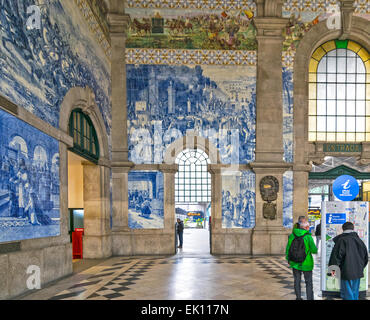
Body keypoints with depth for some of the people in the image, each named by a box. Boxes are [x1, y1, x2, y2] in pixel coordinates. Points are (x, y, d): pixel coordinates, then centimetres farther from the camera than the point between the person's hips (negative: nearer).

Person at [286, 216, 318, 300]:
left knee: (297, 281, 18)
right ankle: (310, 298, 14)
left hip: (295, 263, 4)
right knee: (308, 282, 11)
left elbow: (288, 249, -1)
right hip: (306, 264, -3)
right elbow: (314, 250, -12)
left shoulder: (292, 236, -8)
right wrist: (315, 249, 12)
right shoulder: (308, 237, -18)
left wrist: (288, 259, 14)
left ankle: (298, 297, 28)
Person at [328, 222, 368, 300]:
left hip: (346, 272, -6)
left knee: (347, 294, 1)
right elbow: (366, 256, 16)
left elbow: (336, 255, -14)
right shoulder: (359, 240, 8)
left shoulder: (341, 240, -11)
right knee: (355, 293, 17)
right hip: (358, 272, 6)